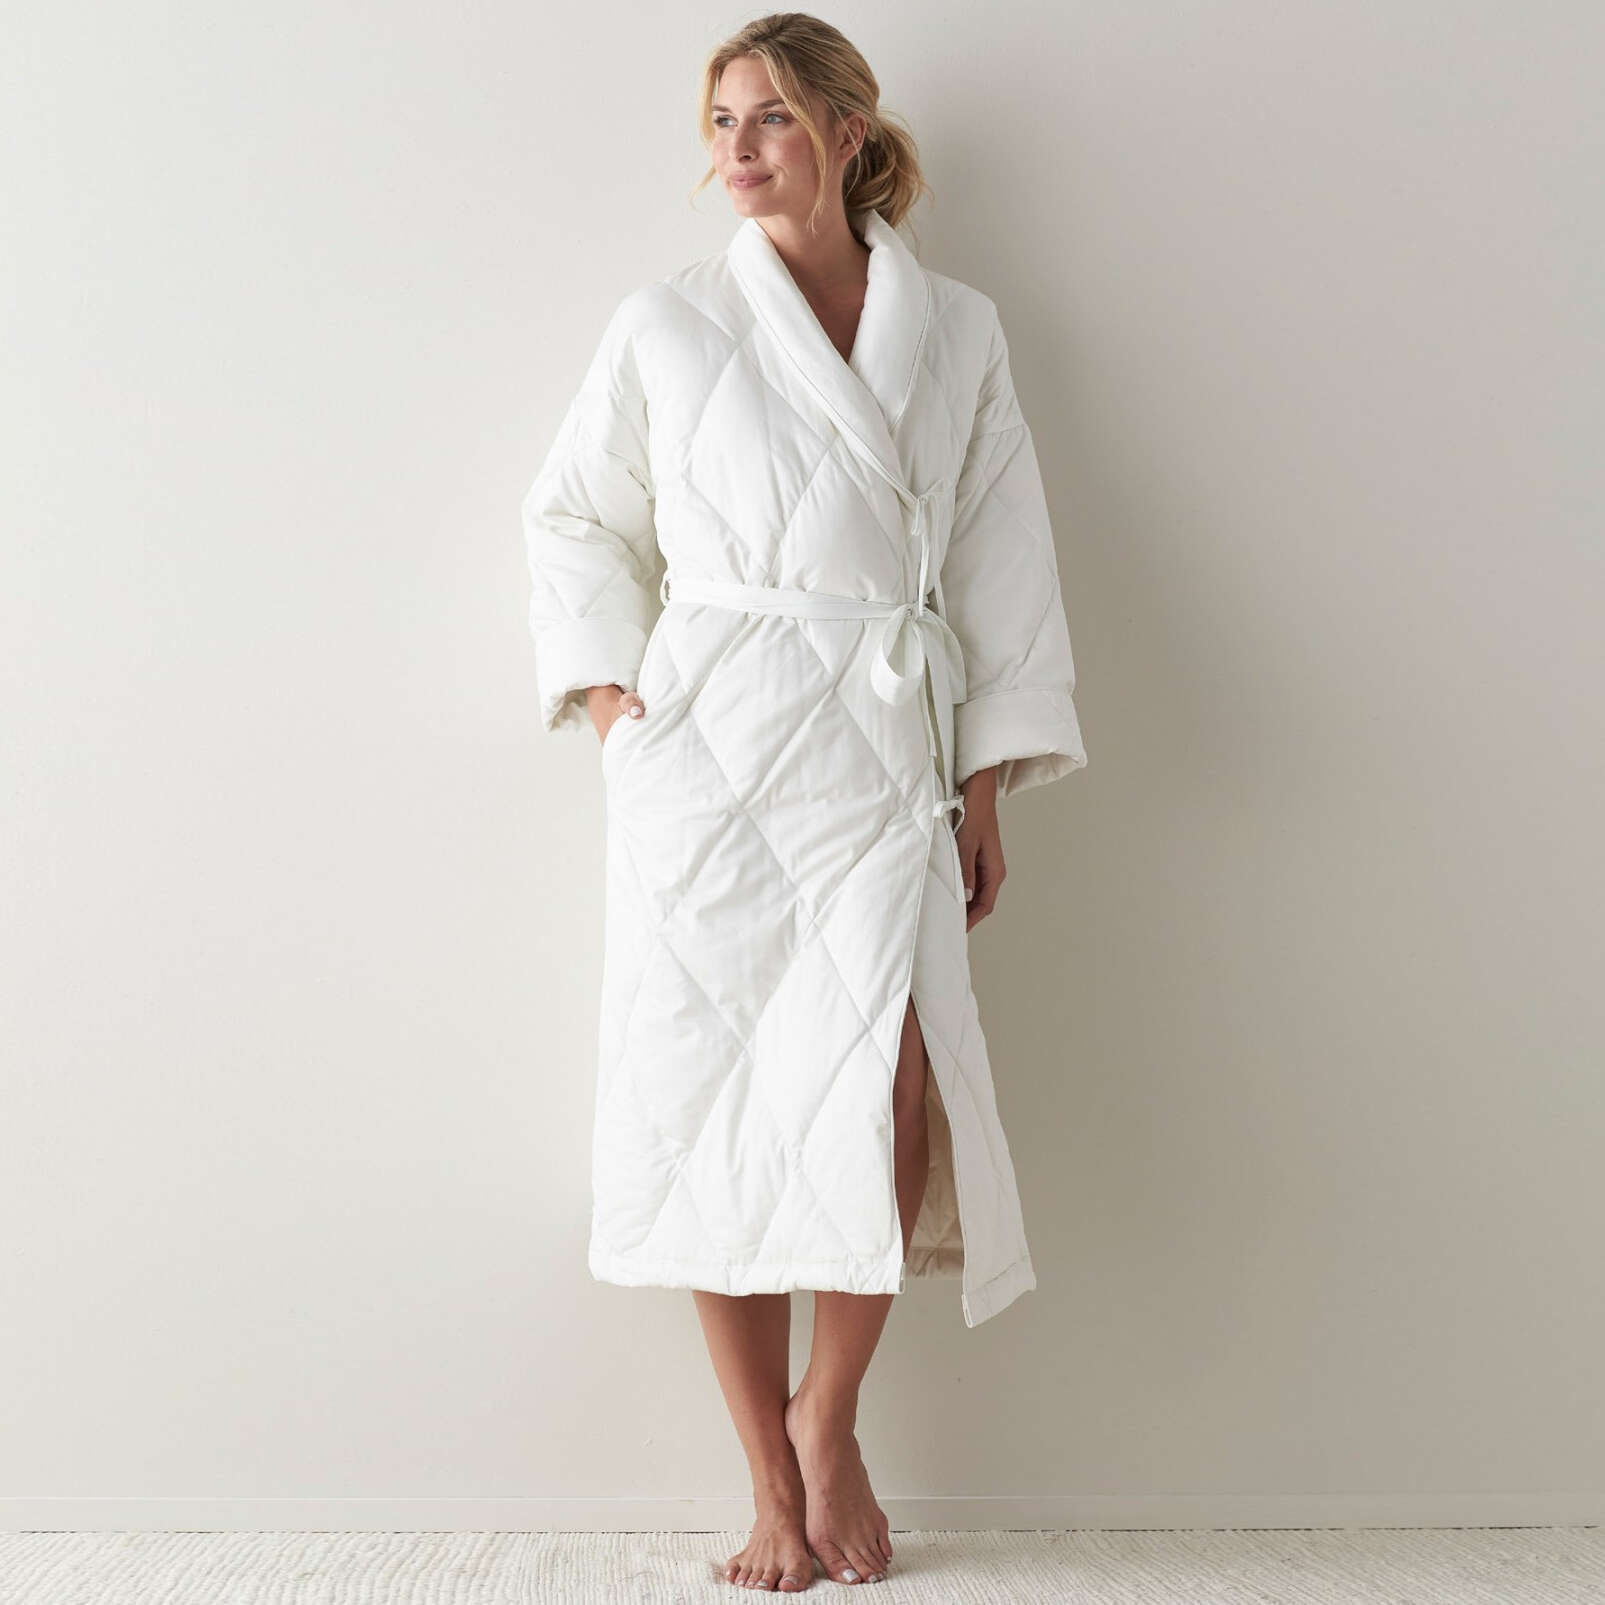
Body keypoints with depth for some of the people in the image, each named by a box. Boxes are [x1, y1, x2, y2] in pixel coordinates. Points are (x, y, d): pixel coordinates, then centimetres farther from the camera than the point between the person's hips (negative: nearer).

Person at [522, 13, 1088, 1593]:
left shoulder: (958, 332, 9)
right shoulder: (667, 325, 6)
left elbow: (1002, 563, 9)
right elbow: (574, 517, 16)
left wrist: (988, 785, 5)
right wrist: (603, 683, 2)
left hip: (884, 756, 0)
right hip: (706, 750, 0)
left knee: (886, 1103, -16)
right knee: (721, 1115, 0)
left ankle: (831, 1414, 11)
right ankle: (773, 1478, 17)